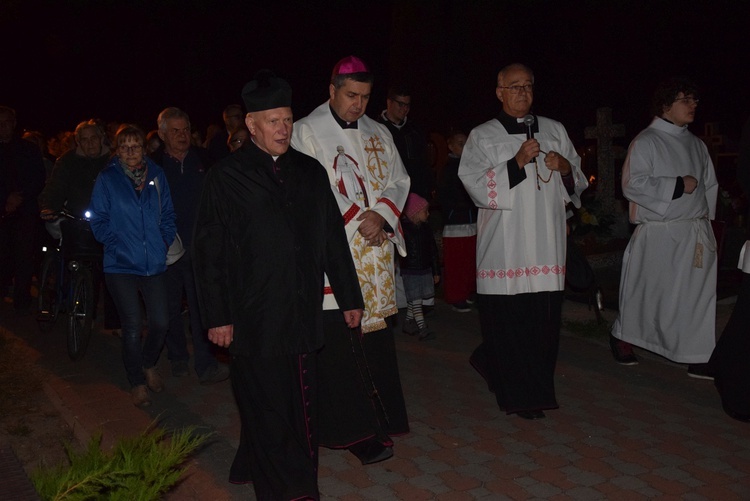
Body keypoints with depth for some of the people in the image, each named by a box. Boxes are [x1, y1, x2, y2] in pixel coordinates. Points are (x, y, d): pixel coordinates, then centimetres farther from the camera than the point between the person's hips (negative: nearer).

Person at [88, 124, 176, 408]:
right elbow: (98, 220, 0)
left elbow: (168, 215, 12)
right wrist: (116, 244, -9)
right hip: (121, 265, -2)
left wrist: (165, 243, 0)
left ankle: (149, 364, 32)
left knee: (161, 322, 1)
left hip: (154, 264, 2)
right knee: (132, 326, -2)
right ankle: (137, 382, 19)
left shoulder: (156, 175, 7)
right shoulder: (107, 179, 0)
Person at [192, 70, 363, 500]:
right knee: (268, 411, 5)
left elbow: (333, 238, 12)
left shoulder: (310, 171, 9)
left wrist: (350, 297, 11)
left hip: (304, 315, 4)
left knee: (301, 406, 9)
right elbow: (209, 253, -2)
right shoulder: (227, 177, -2)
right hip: (255, 318, -3)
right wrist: (217, 316, -6)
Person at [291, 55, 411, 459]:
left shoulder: (378, 134, 15)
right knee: (340, 342, -4)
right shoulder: (307, 132, -2)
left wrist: (381, 215, -8)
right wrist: (357, 221, -11)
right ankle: (352, 429, 5)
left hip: (375, 253, 5)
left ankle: (377, 419, 21)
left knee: (375, 335, 8)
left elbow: (398, 180, 11)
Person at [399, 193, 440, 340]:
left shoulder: (426, 228, 6)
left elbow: (433, 250, 12)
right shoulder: (404, 228, -12)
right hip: (410, 271, -6)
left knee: (413, 300, 14)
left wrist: (436, 271, 13)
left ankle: (408, 323, 27)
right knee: (416, 300, -5)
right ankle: (422, 328, -4)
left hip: (425, 269, 6)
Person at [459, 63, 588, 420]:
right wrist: (517, 162, -16)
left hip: (547, 246, 4)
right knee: (509, 321, -4)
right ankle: (520, 395, 14)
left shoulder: (555, 131, 15)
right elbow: (476, 186, -8)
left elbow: (578, 183, 18)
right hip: (505, 249, -3)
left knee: (544, 321, 4)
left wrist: (566, 168, -4)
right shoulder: (482, 136, 5)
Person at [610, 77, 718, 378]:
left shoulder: (696, 145, 13)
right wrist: (678, 185, -15)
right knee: (649, 294, 5)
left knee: (699, 294, 2)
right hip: (660, 233, -6)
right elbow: (633, 185, -16)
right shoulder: (646, 142, -7)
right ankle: (622, 337, 28)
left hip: (696, 234, 6)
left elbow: (710, 185, 20)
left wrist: (706, 215, 9)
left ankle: (699, 358, 9)